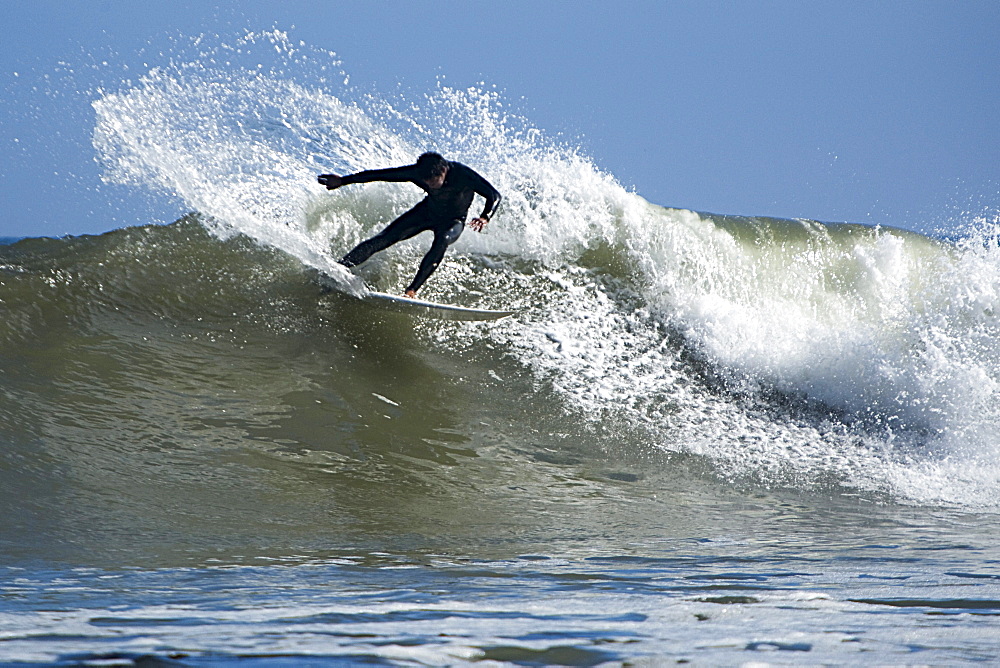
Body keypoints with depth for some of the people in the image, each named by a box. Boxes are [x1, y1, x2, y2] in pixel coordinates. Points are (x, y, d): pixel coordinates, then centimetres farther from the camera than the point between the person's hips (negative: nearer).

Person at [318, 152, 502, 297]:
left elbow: (493, 195, -35)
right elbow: (378, 175, -17)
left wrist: (485, 217, -55)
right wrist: (342, 181, -13)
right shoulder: (416, 173, -25)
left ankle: (412, 290, -35)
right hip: (428, 212, 3)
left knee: (442, 241, -36)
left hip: (453, 221, -3)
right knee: (384, 238, -12)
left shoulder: (462, 174, -34)